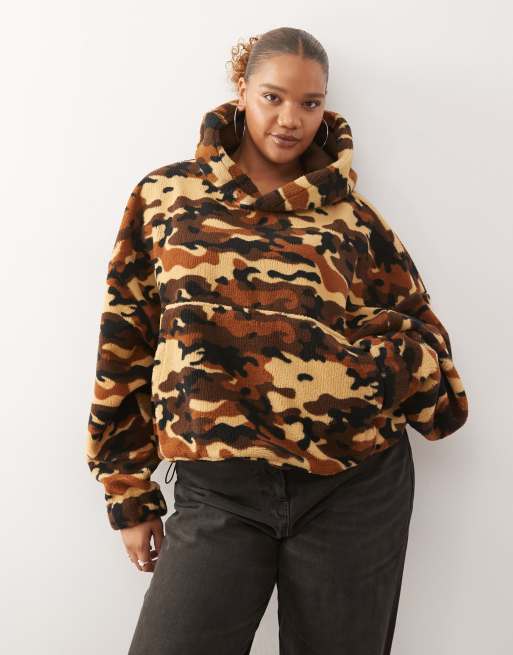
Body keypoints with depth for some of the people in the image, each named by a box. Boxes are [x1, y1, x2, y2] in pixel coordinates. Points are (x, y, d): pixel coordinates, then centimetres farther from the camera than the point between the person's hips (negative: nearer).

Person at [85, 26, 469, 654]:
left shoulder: (352, 215, 6)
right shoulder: (165, 195, 6)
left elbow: (417, 330, 12)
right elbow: (125, 344, 8)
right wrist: (129, 494, 8)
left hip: (356, 490, 1)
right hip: (218, 495, 0)